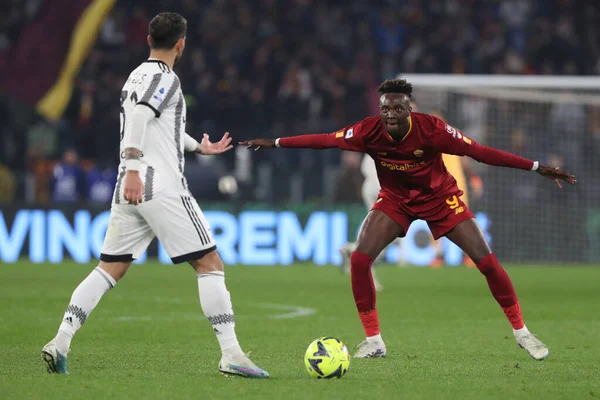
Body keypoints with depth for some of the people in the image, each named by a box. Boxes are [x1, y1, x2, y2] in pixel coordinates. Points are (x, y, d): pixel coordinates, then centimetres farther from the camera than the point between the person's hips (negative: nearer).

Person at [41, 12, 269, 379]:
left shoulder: (136, 77, 22)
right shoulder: (164, 78, -6)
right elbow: (140, 116, -24)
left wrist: (199, 146, 54)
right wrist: (133, 168, -32)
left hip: (129, 192, 8)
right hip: (163, 187, -8)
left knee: (110, 269, 8)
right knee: (210, 263, -3)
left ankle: (61, 341, -6)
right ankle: (231, 355, -8)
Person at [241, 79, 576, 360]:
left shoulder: (431, 129, -30)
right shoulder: (370, 131, -25)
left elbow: (479, 152, -27)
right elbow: (325, 140, -13)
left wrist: (537, 167, -28)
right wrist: (274, 143, -9)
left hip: (440, 197, -2)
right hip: (395, 199, 2)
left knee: (487, 261, -9)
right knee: (360, 259, -16)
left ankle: (522, 332, 9)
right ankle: (374, 340, -3)